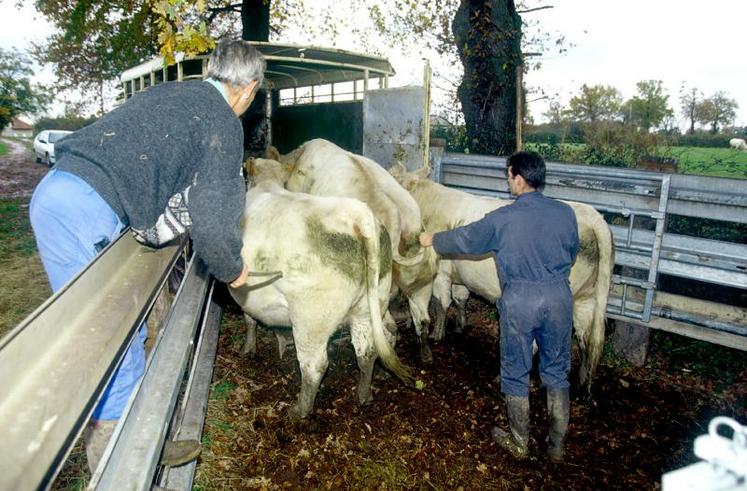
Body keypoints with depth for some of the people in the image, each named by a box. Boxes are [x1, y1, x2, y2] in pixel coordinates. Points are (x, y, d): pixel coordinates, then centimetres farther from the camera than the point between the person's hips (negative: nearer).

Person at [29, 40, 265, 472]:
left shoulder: (174, 94, 19)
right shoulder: (222, 124, -6)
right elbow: (212, 223, -10)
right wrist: (232, 270, 9)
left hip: (57, 192, 9)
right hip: (87, 212, -9)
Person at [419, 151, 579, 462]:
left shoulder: (503, 219, -10)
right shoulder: (565, 213, -1)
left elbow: (464, 239, 3)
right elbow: (572, 254, 13)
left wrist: (433, 240, 20)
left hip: (519, 299, -3)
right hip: (559, 296, 4)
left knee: (515, 373, 13)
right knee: (557, 372, 17)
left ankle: (519, 443, 27)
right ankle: (556, 444, 28)